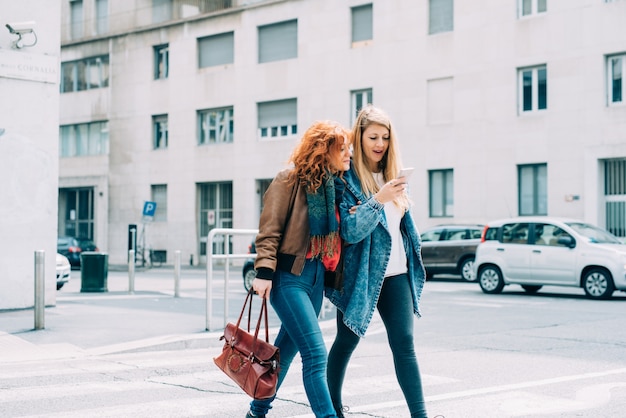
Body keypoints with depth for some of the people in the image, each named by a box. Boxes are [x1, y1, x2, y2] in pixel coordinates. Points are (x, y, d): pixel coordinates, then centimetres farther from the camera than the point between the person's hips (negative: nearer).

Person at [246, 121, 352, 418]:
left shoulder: (333, 185, 12)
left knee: (286, 350, 17)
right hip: (289, 275, -8)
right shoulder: (290, 181, -9)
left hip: (317, 277, 8)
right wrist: (264, 272, -19)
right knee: (316, 355, -13)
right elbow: (269, 230, -12)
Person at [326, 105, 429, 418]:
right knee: (346, 342, 9)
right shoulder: (346, 178, -9)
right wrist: (378, 200, -27)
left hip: (395, 273, 4)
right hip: (360, 273, -4)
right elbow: (350, 231, -17)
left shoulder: (392, 174, 10)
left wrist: (412, 260, 13)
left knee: (404, 343, -4)